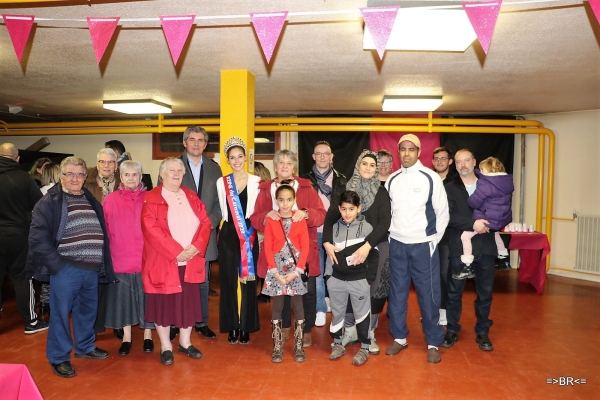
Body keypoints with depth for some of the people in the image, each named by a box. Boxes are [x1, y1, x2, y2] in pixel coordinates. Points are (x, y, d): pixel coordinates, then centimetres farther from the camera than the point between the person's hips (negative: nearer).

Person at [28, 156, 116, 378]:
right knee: (61, 313, 4)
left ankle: (85, 347, 35)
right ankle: (59, 357, 19)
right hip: (65, 268, -5)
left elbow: (103, 234, 14)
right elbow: (38, 237, -11)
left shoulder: (92, 201, 13)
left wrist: (103, 264, 7)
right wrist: (55, 263, -15)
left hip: (91, 268, 6)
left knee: (88, 310, 17)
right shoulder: (49, 201, -5)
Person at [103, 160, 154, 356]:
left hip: (146, 258, 0)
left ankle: (148, 336, 25)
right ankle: (126, 338, 26)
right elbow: (104, 230, 2)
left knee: (146, 297, 9)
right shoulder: (111, 200, 2)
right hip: (120, 258, 1)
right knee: (123, 298, 11)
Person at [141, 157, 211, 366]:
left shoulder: (191, 196, 11)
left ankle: (185, 342, 26)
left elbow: (205, 222, 5)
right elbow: (151, 229, -15)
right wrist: (176, 251, -18)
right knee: (163, 302, 5)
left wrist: (196, 246, -12)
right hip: (163, 261, -4)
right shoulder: (150, 198, -4)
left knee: (189, 301, 10)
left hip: (191, 261, 4)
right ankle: (166, 346, 20)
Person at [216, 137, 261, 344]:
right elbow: (223, 211, 13)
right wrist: (233, 225, 8)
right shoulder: (221, 182, 5)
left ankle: (246, 327, 15)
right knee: (229, 281, 5)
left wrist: (248, 229, -5)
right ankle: (232, 327, 17)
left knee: (248, 280, 3)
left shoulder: (256, 181, -1)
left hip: (249, 236, -1)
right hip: (228, 235, 2)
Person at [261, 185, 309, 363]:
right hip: (277, 269, 0)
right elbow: (268, 248, -3)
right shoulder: (270, 220, -3)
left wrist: (296, 271, -11)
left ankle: (299, 347, 16)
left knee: (298, 306, 6)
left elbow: (305, 247, -4)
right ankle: (277, 347, 17)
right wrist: (276, 272, -10)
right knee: (277, 306, 7)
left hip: (296, 268, 0)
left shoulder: (300, 220, -3)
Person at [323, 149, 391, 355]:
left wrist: (367, 245, -25)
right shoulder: (344, 189, 2)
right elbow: (331, 217, -3)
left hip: (376, 247, 0)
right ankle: (350, 329, 23)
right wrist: (327, 242, -19)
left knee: (374, 290, 3)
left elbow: (385, 222, -12)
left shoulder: (381, 192, -1)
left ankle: (369, 333, 22)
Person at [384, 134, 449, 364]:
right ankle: (399, 337, 27)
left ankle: (433, 343, 20)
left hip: (423, 245, -3)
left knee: (428, 294, 4)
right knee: (397, 292, 11)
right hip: (396, 245, 4)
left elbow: (442, 212, -2)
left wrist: (434, 240, -2)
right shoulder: (392, 180, 6)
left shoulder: (431, 178, -6)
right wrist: (390, 236, 7)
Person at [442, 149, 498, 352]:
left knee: (485, 293, 10)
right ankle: (452, 331, 22)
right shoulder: (450, 188, 3)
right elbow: (448, 216, -10)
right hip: (459, 247, -2)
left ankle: (482, 333, 26)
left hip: (485, 247, 2)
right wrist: (472, 224, -20)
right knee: (454, 292, 7)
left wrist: (487, 224, -9)